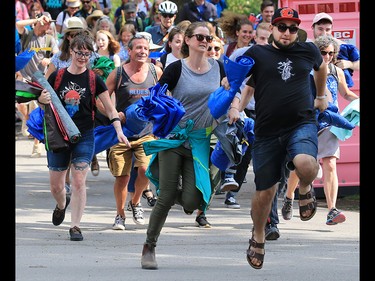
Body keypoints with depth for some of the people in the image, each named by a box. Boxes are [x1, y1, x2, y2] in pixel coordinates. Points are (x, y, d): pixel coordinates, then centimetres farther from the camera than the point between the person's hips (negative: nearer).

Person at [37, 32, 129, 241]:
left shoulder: (94, 80, -2)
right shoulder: (57, 76, 0)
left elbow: (110, 108, 0)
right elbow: (45, 104, 10)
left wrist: (119, 131, -12)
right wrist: (42, 100, -14)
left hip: (84, 137, -2)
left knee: (79, 182, -11)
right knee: (56, 186, 8)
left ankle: (75, 226, -2)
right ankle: (62, 205, 42)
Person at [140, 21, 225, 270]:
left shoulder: (217, 67, 6)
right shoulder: (177, 69, -5)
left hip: (200, 141, 2)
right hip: (173, 138, -2)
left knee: (192, 201, -11)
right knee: (166, 198, -6)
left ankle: (187, 196, 28)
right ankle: (149, 248, 10)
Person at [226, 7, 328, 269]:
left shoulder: (308, 51, 7)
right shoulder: (257, 54, 1)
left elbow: (322, 66, 29)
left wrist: (322, 96, 38)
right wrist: (236, 106, -9)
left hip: (302, 124, 0)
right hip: (268, 132, 0)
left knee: (305, 164, -33)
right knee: (265, 191, 6)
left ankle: (305, 188, 5)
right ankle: (258, 238, 33)